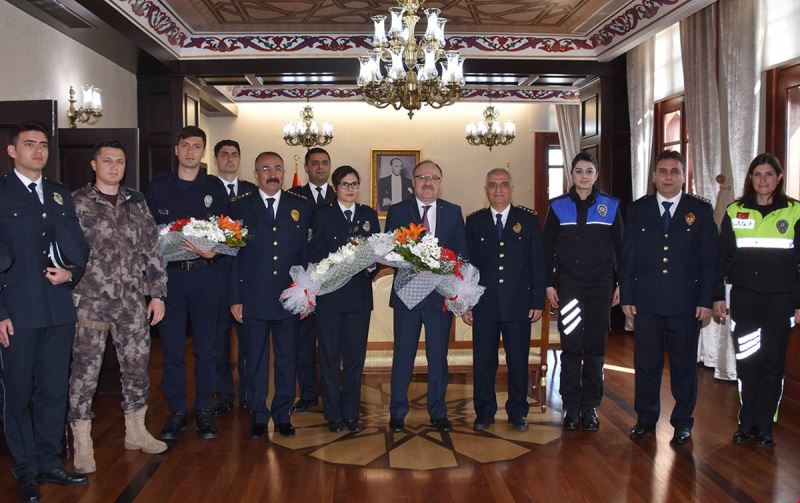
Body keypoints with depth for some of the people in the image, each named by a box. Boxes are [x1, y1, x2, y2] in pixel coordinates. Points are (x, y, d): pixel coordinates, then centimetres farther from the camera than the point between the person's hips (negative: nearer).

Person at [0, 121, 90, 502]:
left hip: (59, 310, 5)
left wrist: (72, 272, -4)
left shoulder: (60, 195, 15)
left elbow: (79, 245, 17)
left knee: (54, 391, 12)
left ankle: (49, 463, 26)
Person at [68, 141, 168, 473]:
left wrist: (157, 293, 6)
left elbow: (152, 250, 9)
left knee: (137, 365, 11)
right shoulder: (76, 202, -1)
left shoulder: (137, 203, 10)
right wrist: (69, 287, -10)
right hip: (90, 300, -4)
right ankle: (82, 443, 14)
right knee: (85, 370, 1)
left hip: (133, 302, 4)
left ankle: (136, 431, 28)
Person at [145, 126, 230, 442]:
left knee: (205, 346, 5)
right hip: (169, 273, 0)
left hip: (206, 274, 0)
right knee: (172, 347, 4)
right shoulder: (159, 186, 8)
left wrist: (213, 250, -15)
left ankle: (204, 411, 17)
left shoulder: (215, 187, 8)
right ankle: (177, 412, 16)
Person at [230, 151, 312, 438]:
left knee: (287, 359, 8)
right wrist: (235, 299, -2)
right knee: (256, 360, 8)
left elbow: (307, 253, 6)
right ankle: (258, 416, 21)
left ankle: (282, 415, 22)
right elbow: (234, 255, 2)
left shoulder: (302, 207, 7)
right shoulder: (241, 208, 4)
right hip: (253, 298, -1)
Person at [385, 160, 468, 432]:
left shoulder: (453, 212, 6)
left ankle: (438, 413, 23)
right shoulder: (397, 211, 3)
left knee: (438, 356, 9)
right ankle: (397, 413, 19)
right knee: (403, 355, 6)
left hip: (442, 294, 1)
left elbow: (462, 254, 4)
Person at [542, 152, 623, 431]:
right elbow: (548, 248, 5)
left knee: (595, 346, 5)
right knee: (571, 346, 1)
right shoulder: (558, 206, 3)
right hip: (568, 285, -1)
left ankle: (590, 406, 16)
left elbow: (620, 247, 6)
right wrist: (549, 283, 0)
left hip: (601, 284, 1)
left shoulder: (610, 206, 4)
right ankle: (571, 407, 11)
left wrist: (621, 284, 2)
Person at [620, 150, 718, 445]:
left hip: (686, 303, -1)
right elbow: (627, 256, 5)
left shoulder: (701, 210, 3)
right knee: (646, 363, 7)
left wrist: (706, 300, -5)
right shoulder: (638, 209, 5)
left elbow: (710, 258, 1)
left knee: (684, 364, 8)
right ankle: (646, 418, 22)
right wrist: (626, 297, 0)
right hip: (646, 302, 1)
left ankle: (683, 421, 23)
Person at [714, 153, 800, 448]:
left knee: (772, 362, 5)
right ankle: (747, 423, 18)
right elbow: (722, 257, 6)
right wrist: (717, 296, 2)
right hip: (744, 298, 1)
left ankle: (764, 427, 17)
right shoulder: (735, 212, 5)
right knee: (746, 362, 4)